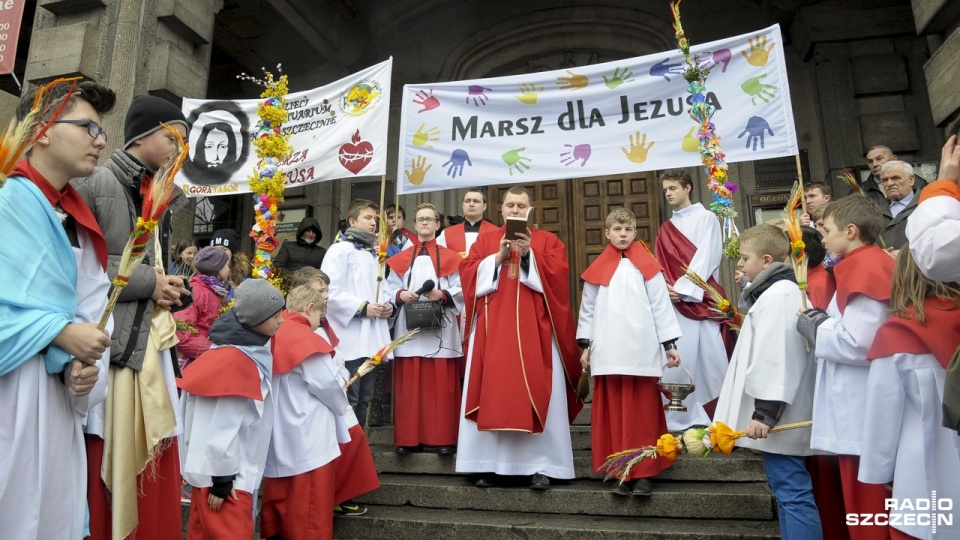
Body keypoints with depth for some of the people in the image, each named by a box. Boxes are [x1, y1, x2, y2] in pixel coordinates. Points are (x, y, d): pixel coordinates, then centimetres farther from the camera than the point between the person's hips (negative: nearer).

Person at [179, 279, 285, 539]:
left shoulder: (253, 349, 3)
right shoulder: (232, 361, -24)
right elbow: (220, 426, -23)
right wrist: (221, 479, -17)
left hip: (234, 467, 9)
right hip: (221, 471, -9)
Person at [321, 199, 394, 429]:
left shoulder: (374, 252, 23)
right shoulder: (340, 249, -4)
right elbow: (331, 291, -16)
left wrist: (388, 304, 4)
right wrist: (363, 307, -18)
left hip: (372, 338, 8)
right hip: (351, 339, -8)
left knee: (364, 400, 14)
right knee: (348, 401, -5)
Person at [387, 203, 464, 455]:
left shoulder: (450, 258, 7)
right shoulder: (400, 259, 13)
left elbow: (461, 290, 0)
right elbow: (390, 289, 8)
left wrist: (442, 295, -17)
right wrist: (401, 295, -11)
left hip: (440, 329, -1)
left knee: (441, 385, 0)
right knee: (409, 385, 3)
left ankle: (443, 438, 8)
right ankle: (408, 438, 12)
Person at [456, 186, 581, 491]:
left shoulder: (548, 241, 12)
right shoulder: (484, 242, 16)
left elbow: (557, 274, -4)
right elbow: (467, 274, 3)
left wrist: (529, 254, -14)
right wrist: (498, 257, -8)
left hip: (535, 330, -1)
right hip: (492, 329, 2)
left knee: (537, 394, -4)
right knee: (493, 393, 0)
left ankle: (541, 465, 2)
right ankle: (490, 464, 6)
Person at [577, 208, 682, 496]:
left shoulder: (648, 267, 5)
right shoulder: (596, 271, 9)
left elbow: (661, 306, 4)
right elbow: (588, 310, 11)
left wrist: (670, 345, 1)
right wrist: (585, 345, 7)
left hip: (642, 353, -1)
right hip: (608, 354, 2)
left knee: (643, 414, 2)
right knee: (614, 413, 4)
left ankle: (644, 473, 11)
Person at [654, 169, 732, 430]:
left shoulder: (707, 218, 5)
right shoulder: (666, 229, 18)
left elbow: (706, 258, -6)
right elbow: (662, 266, 11)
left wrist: (682, 289, -14)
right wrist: (668, 289, -9)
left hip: (703, 298, -4)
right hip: (675, 302, 4)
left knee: (711, 358, -4)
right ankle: (686, 419, 5)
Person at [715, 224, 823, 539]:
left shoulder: (777, 295, -16)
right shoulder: (780, 292, 18)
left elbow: (776, 357, -24)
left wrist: (765, 411, -24)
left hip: (774, 416, -11)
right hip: (777, 415, 11)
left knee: (792, 493, -5)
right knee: (788, 490, 17)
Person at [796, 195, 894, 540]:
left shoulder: (862, 267, -18)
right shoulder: (877, 262, 11)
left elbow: (859, 343, -25)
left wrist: (816, 329, -10)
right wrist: (823, 322, 7)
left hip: (861, 413, -10)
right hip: (868, 410, 10)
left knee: (866, 506, 4)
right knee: (874, 498, 19)